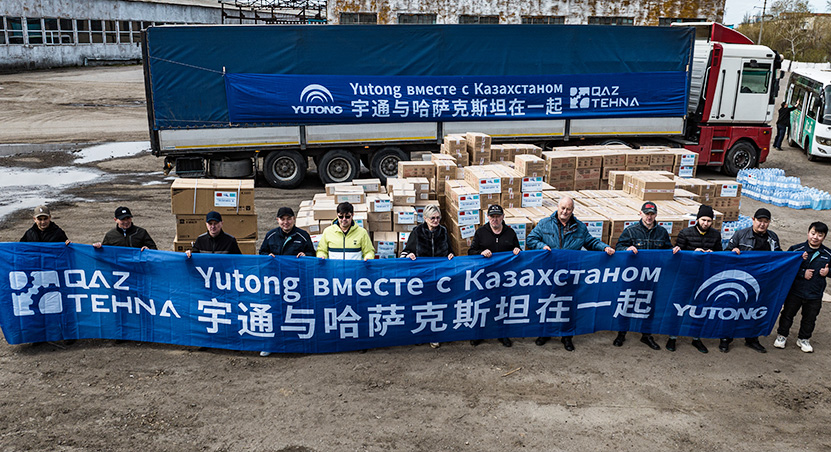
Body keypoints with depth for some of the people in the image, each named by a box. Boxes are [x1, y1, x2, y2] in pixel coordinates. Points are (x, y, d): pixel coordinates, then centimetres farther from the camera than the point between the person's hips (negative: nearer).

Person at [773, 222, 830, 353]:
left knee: (810, 318, 14)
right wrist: (802, 273, -16)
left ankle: (804, 339, 34)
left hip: (815, 294, 2)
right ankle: (782, 335, 29)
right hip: (795, 291, -2)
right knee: (788, 314, 11)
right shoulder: (796, 249, -9)